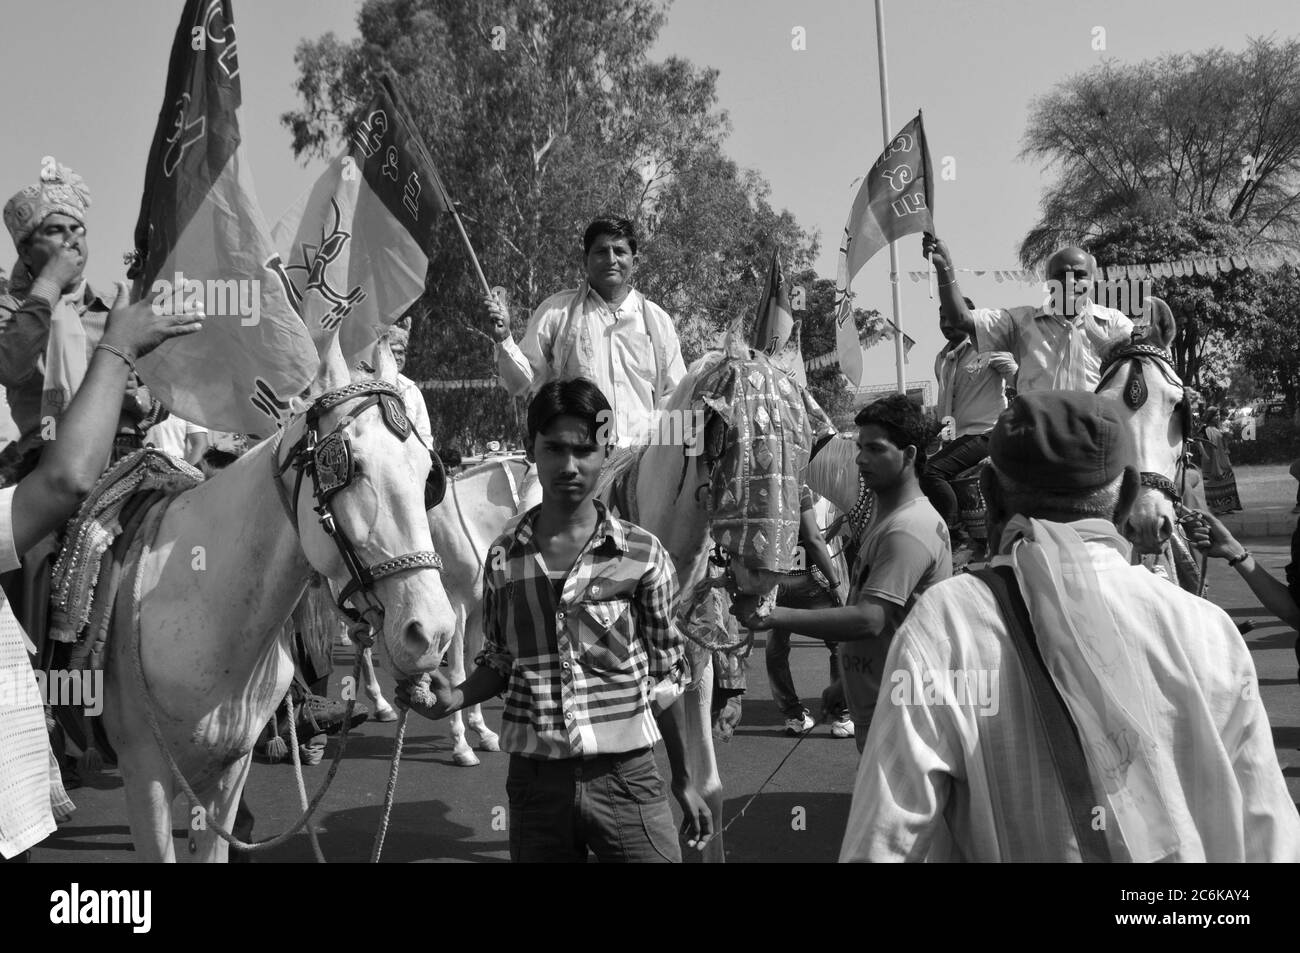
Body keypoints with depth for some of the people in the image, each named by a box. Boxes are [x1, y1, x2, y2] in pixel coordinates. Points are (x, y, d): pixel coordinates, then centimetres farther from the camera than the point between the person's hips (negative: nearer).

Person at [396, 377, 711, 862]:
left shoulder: (642, 554, -4)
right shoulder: (503, 555, 1)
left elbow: (666, 676, 2)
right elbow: (498, 662, 11)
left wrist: (683, 779, 5)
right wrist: (456, 698, -8)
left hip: (624, 774, -1)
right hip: (533, 777, 2)